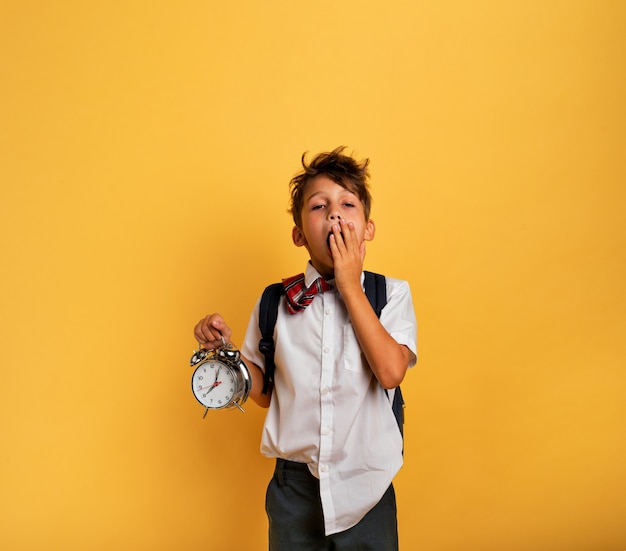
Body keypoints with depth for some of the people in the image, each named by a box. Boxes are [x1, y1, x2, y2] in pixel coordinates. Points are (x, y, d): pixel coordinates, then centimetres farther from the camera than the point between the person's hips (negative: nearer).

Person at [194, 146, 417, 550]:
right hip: (294, 488, 1)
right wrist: (226, 348, -10)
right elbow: (265, 393, 5)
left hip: (366, 488, -1)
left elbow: (391, 372, -21)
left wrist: (351, 286, -16)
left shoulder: (392, 294, -5)